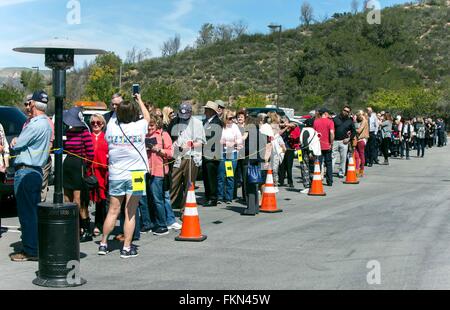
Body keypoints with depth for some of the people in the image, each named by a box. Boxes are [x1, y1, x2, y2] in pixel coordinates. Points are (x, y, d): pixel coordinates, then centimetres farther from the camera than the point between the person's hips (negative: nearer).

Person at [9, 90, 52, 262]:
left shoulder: (35, 125, -18)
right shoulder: (46, 123, 14)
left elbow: (16, 145, -13)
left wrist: (14, 143, 8)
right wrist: (18, 141, 1)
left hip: (25, 172, -10)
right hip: (37, 170, 10)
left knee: (27, 212, -4)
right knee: (34, 211, 14)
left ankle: (30, 250, 1)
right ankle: (37, 246, 21)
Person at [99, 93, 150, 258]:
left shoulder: (112, 127, -5)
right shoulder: (139, 127, -8)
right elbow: (147, 117, 14)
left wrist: (117, 106, 28)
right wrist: (139, 100, 26)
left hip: (115, 174, 3)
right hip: (135, 174, -2)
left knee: (113, 211, 13)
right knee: (130, 213, 2)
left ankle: (103, 244, 18)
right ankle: (127, 248, 5)